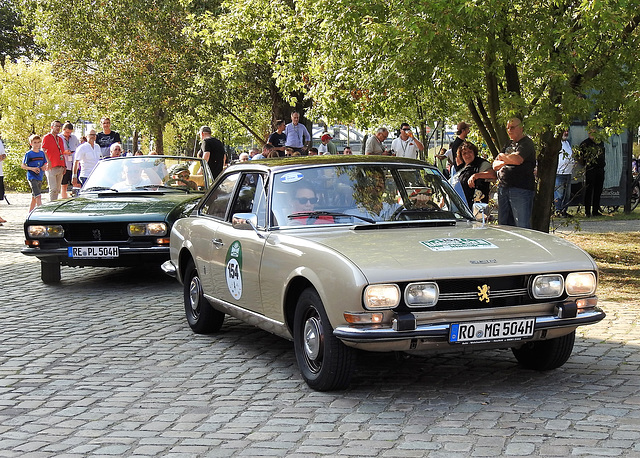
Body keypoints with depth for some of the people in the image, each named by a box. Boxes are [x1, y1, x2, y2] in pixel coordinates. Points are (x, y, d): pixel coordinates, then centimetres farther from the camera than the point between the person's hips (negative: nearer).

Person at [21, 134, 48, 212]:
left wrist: (44, 167, -5)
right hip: (32, 177, -6)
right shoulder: (28, 154, -5)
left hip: (40, 177, 6)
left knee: (34, 198, 13)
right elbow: (22, 165, -2)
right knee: (38, 197, -17)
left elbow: (45, 163, 19)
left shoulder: (42, 153, 10)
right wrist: (32, 168, -16)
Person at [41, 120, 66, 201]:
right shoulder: (47, 137, -1)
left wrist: (64, 166, 15)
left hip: (60, 167, 7)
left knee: (58, 189, 8)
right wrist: (48, 161, -25)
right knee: (53, 189, -11)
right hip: (51, 167, -7)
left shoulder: (60, 139, 20)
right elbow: (43, 150, -11)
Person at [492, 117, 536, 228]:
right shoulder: (508, 145, 22)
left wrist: (502, 156, -2)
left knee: (522, 226, -9)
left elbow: (518, 160, -21)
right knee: (503, 226, 8)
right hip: (503, 188, 8)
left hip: (521, 189, -8)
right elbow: (495, 165, 19)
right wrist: (505, 162, -4)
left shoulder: (527, 143, -3)